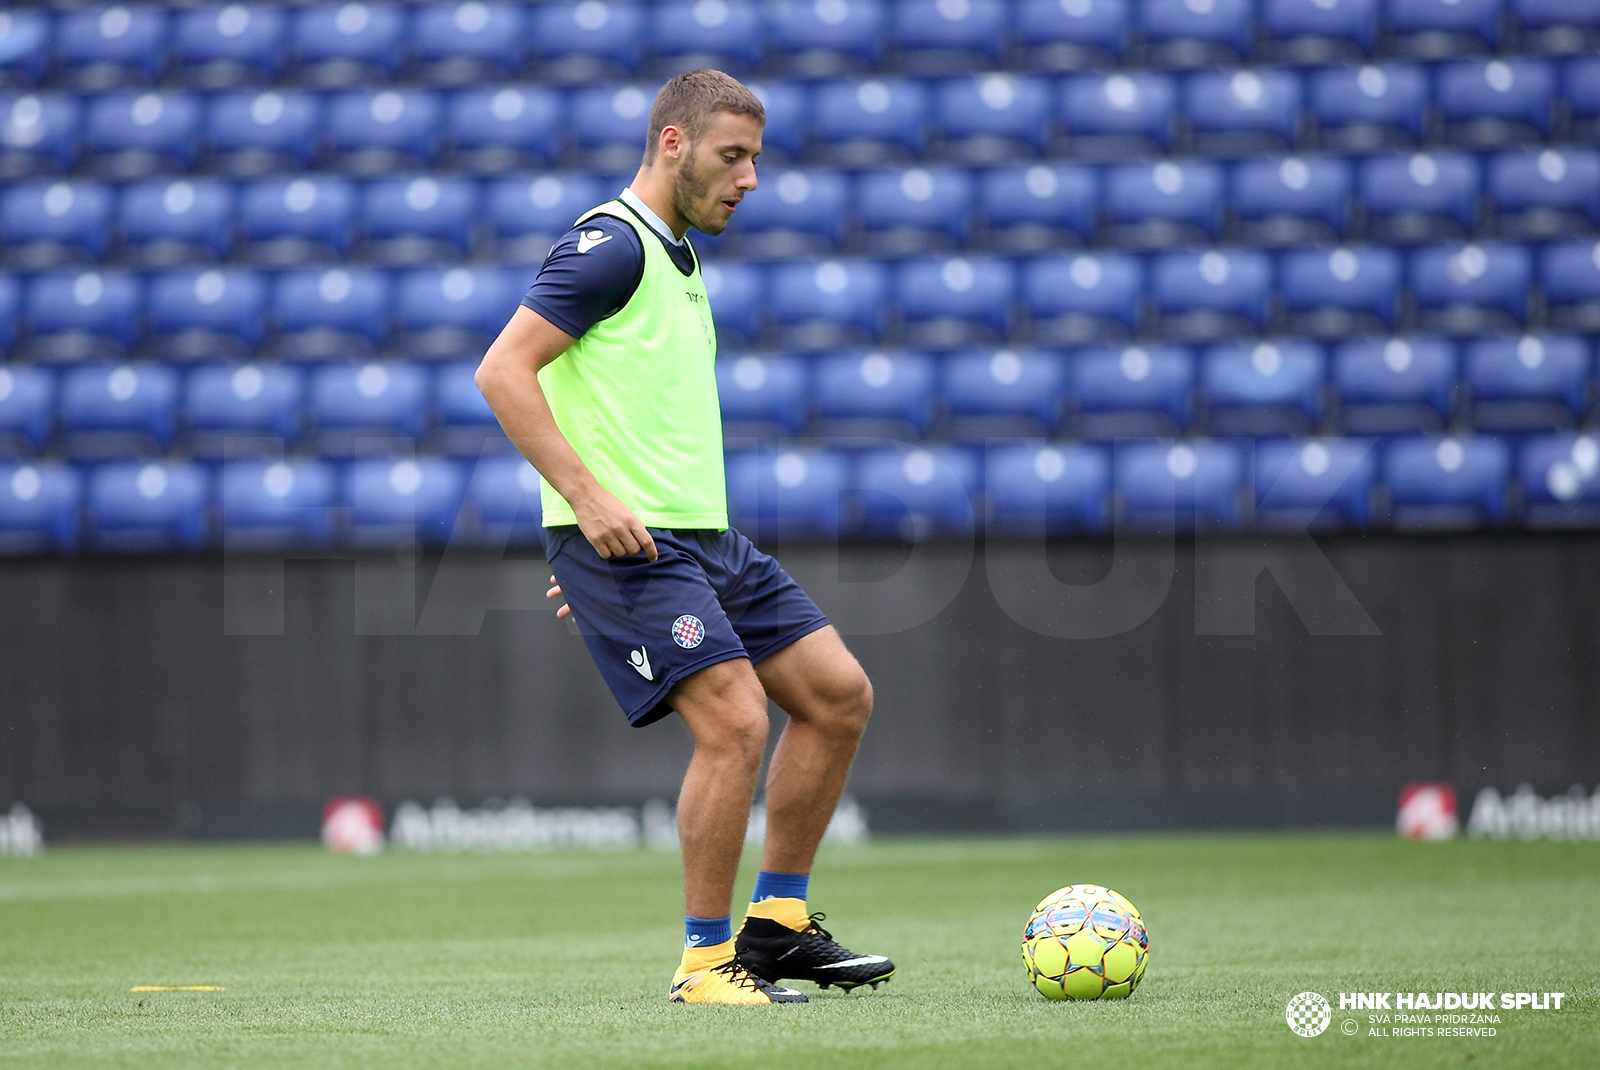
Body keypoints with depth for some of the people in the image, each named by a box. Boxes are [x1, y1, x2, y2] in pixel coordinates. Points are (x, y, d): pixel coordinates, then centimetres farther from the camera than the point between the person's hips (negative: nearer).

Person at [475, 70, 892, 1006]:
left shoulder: (678, 257, 20)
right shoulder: (612, 244, -10)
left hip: (703, 536, 10)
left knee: (839, 694, 6)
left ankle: (777, 927, 14)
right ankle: (706, 961, -7)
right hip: (627, 541, -10)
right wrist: (588, 499, -23)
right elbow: (503, 372, -18)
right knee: (736, 722, -19)